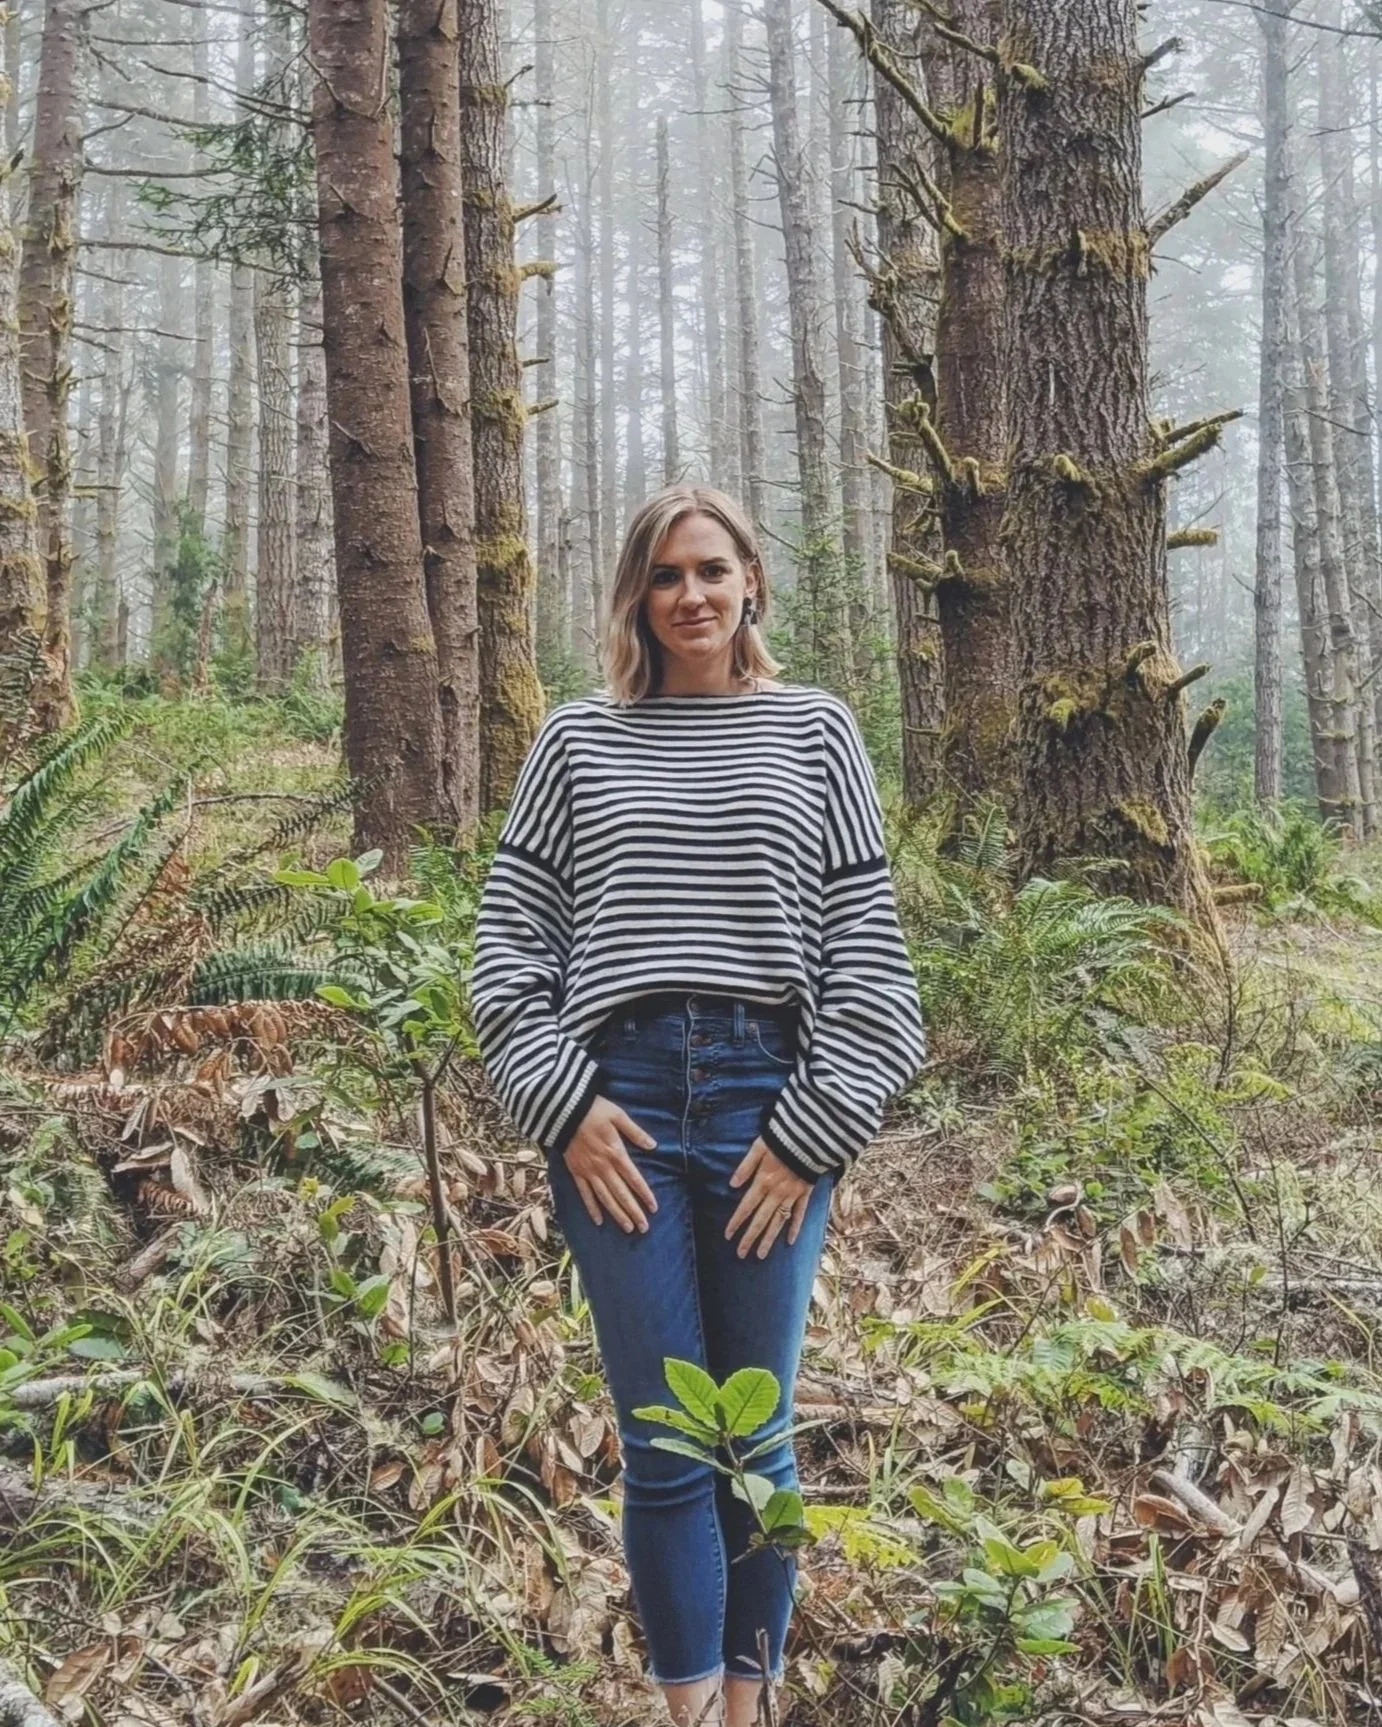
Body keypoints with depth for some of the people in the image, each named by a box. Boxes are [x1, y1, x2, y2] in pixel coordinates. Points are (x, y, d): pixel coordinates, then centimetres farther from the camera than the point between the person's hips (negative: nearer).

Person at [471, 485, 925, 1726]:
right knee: (664, 1447, 2)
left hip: (768, 1100, 0)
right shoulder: (579, 739, 10)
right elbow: (508, 934, 7)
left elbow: (866, 945, 4)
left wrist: (815, 1127, -3)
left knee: (756, 1436, 7)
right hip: (616, 1105, 0)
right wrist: (563, 1105, -3)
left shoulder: (813, 730, 8)